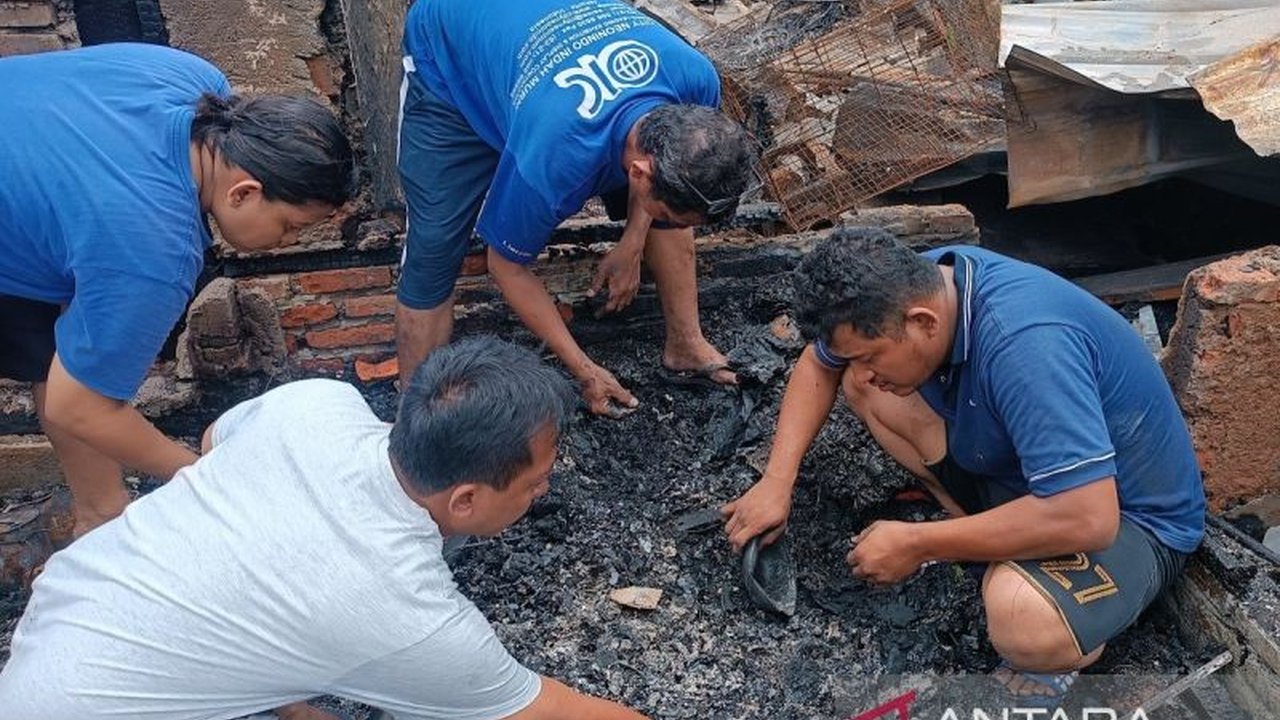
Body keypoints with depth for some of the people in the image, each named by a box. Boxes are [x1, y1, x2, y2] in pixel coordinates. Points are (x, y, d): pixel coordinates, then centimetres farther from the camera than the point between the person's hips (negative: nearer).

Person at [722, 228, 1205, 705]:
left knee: (1022, 619, -39)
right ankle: (981, 532, 3)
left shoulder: (1025, 343, -37)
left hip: (1128, 514, -7)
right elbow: (818, 364, 4)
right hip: (1015, 469, 7)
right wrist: (777, 480, -7)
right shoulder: (914, 285, -13)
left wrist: (917, 544, -29)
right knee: (863, 389, -4)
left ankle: (1072, 639, -2)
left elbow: (1087, 518, -40)